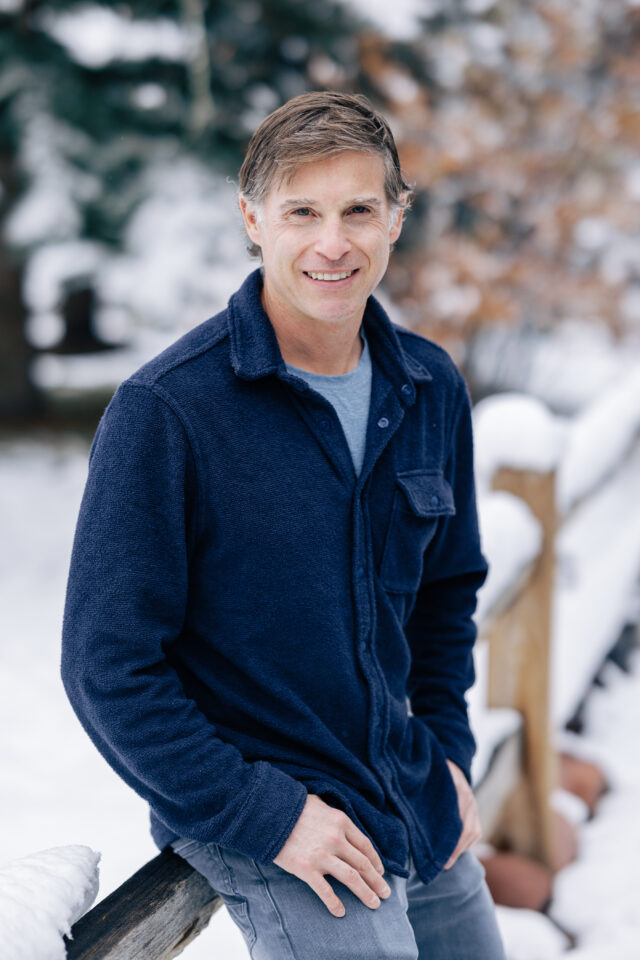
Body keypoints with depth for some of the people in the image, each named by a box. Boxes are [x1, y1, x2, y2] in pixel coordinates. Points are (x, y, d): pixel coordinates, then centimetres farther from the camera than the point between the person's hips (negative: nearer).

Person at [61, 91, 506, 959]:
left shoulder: (432, 389, 1)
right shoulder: (165, 409, -17)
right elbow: (109, 665, -15)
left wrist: (448, 750, 8)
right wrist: (265, 815, -17)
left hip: (418, 807, 6)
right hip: (252, 817, -6)